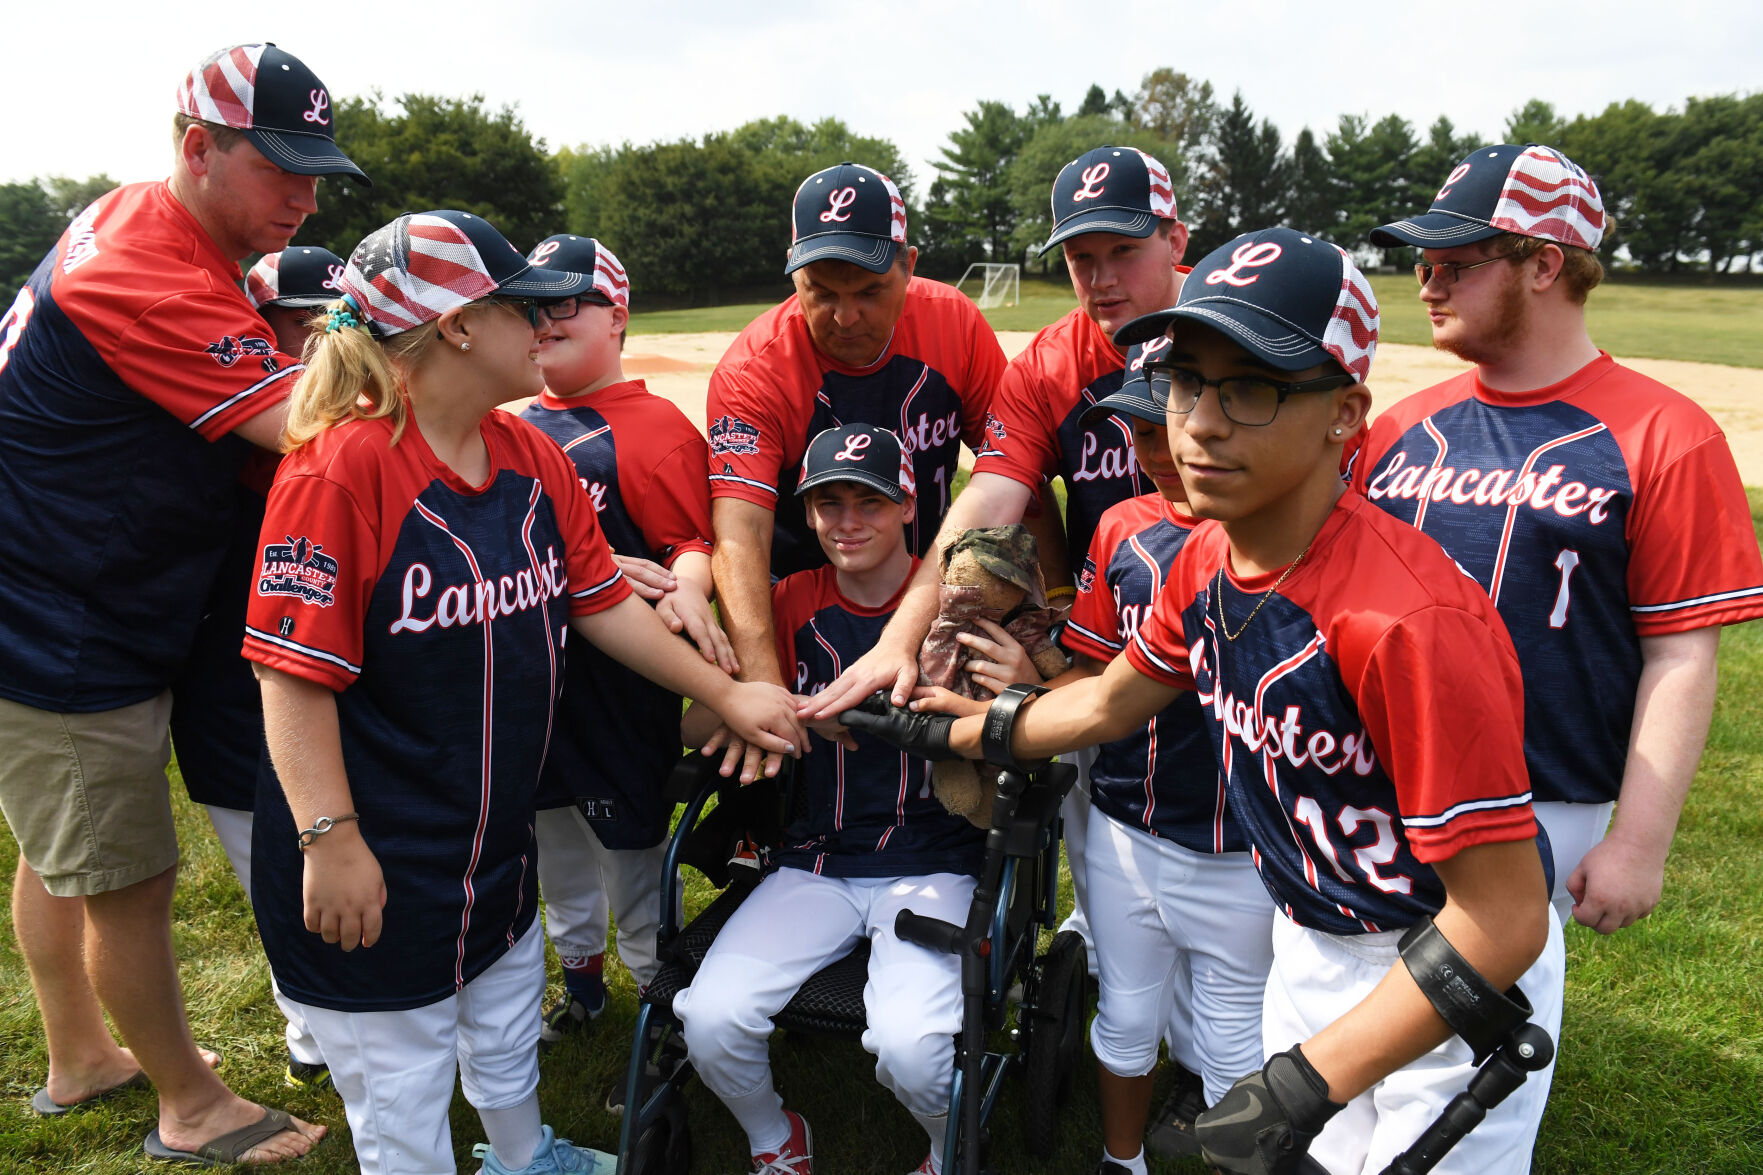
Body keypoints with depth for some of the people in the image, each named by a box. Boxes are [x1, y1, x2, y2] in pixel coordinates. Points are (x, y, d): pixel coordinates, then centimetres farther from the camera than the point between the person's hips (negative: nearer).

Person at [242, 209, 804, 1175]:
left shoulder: (533, 457, 2)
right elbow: (296, 673, -21)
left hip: (499, 839, 7)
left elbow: (602, 602, 7)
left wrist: (725, 694, 6)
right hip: (375, 873, -7)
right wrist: (331, 839, -22)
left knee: (509, 1054, 28)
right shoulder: (340, 467, -21)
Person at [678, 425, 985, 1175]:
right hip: (814, 865, 3)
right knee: (709, 1019, -17)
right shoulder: (792, 603, 4)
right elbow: (694, 730, 1)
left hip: (932, 865, -3)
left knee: (909, 1046, -25)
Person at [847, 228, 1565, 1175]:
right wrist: (951, 732, 16)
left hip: (1452, 983, -6)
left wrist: (1305, 1083, -27)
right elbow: (1107, 704, 10)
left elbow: (1503, 922, -28)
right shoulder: (1203, 563, -8)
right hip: (1308, 946, 7)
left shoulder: (1407, 619, -33)